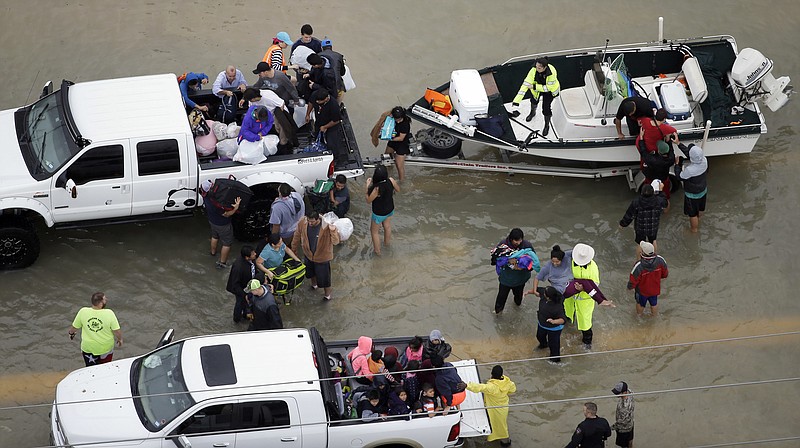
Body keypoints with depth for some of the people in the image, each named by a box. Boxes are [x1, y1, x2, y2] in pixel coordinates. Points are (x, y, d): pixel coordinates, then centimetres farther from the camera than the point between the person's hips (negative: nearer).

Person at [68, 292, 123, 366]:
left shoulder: (83, 312, -16)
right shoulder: (109, 314, -22)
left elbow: (74, 327, -2)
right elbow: (117, 331, -17)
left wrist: (71, 332, 21)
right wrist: (120, 339, 5)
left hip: (88, 348, 1)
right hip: (106, 348, -1)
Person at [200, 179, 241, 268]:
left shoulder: (206, 196, -18)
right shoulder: (215, 203, -42)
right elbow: (226, 214, -31)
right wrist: (235, 208, -42)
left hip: (212, 221, 8)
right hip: (222, 225, -8)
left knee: (215, 237, 35)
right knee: (227, 243, 13)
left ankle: (213, 252, 60)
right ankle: (222, 263, 24)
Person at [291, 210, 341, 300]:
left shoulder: (326, 226, -34)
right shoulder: (302, 223, -23)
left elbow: (335, 242, -35)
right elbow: (297, 236, -4)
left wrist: (333, 231, -54)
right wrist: (293, 250, 8)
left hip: (322, 256, -4)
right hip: (308, 254, 4)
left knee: (323, 276, 13)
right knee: (310, 272, 30)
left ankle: (327, 294, 42)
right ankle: (314, 284, 64)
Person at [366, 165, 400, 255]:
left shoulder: (377, 189, -40)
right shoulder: (391, 181, -26)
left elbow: (368, 201, -22)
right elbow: (398, 190, -4)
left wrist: (368, 186, -18)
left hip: (379, 213, -5)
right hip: (390, 210, 5)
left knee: (374, 231, 23)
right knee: (387, 226, 34)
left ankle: (377, 250, 39)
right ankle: (387, 242, 59)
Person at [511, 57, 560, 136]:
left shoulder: (552, 73, -40)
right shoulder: (534, 71, -34)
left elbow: (548, 88, -29)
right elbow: (526, 84, -36)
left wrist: (534, 87, -33)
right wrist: (516, 101, -40)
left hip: (550, 90, -3)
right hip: (537, 86, 3)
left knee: (546, 107, -8)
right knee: (534, 100, 21)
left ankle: (547, 126, 20)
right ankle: (533, 113, 59)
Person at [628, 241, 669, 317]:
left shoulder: (638, 266, -41)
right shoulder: (660, 260, -29)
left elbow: (633, 281, -27)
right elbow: (665, 274, -11)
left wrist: (630, 287, -3)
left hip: (642, 290, -3)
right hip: (655, 289, 3)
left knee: (640, 304, 28)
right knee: (654, 303, 31)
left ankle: (639, 315, 54)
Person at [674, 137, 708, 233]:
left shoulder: (689, 170, -43)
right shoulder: (704, 161, -23)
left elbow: (679, 176, -21)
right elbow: (687, 151, -9)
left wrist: (677, 164, -9)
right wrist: (678, 143, -4)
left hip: (692, 194, -6)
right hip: (703, 190, 6)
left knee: (692, 213, 22)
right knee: (700, 208, 34)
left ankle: (694, 228, 47)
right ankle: (697, 222, 62)